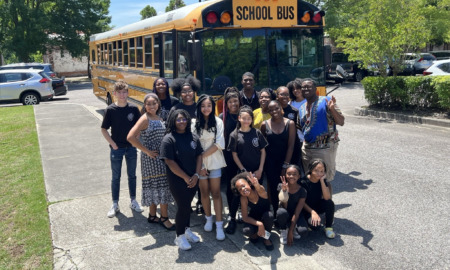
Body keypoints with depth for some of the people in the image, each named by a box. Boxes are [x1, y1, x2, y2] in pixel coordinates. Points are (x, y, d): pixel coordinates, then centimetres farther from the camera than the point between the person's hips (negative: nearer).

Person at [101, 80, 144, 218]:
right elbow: (104, 129, -3)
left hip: (131, 147, 2)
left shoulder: (133, 109, -4)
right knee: (116, 177, 8)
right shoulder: (110, 110, -9)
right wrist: (113, 144, -9)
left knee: (132, 175, 13)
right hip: (117, 148, -2)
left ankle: (133, 201, 27)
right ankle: (115, 205, 20)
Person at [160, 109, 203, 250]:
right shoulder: (169, 139, -12)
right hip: (177, 180, -5)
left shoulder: (193, 137, 5)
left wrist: (196, 175, -7)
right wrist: (186, 177, -15)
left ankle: (187, 230, 34)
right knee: (182, 206, -2)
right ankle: (179, 236, 15)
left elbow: (199, 156, 6)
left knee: (187, 204, 16)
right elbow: (170, 162, -16)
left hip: (193, 179, 5)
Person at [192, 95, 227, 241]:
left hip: (214, 162, -1)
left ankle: (219, 224, 3)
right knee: (204, 192, 10)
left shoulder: (218, 122, -2)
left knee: (216, 192, 0)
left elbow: (219, 144, -8)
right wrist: (198, 165, -9)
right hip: (199, 163, 1)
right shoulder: (194, 123, -2)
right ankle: (208, 218, 29)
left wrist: (203, 155, -12)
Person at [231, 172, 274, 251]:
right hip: (254, 220, 1)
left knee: (269, 215, -37)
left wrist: (257, 185, -80)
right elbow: (245, 217, -19)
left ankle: (266, 238, -7)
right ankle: (256, 234, 7)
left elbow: (261, 190, -55)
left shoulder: (260, 191, -29)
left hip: (265, 218, 0)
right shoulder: (243, 198, -22)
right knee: (246, 231, -32)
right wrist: (259, 224, -35)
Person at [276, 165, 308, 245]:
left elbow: (297, 212, -17)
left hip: (295, 216, 0)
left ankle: (293, 229, 5)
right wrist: (284, 191, -32)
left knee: (303, 230, -31)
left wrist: (290, 231, -21)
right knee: (281, 212, -36)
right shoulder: (282, 187, -13)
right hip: (285, 215, 0)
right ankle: (283, 231, -6)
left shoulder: (302, 191, -15)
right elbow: (284, 207, -18)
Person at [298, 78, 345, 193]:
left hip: (324, 148, -7)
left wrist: (332, 109, -26)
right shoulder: (302, 108, 13)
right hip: (307, 148, 7)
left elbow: (341, 122, -12)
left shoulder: (326, 101, -7)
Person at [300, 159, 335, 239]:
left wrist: (322, 181, -26)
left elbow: (327, 197, -23)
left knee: (330, 203, -27)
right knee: (315, 224, -31)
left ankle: (328, 227, -8)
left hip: (318, 206, 4)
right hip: (307, 208, -4)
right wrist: (312, 212, -27)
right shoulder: (304, 182, -20)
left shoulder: (323, 180, -8)